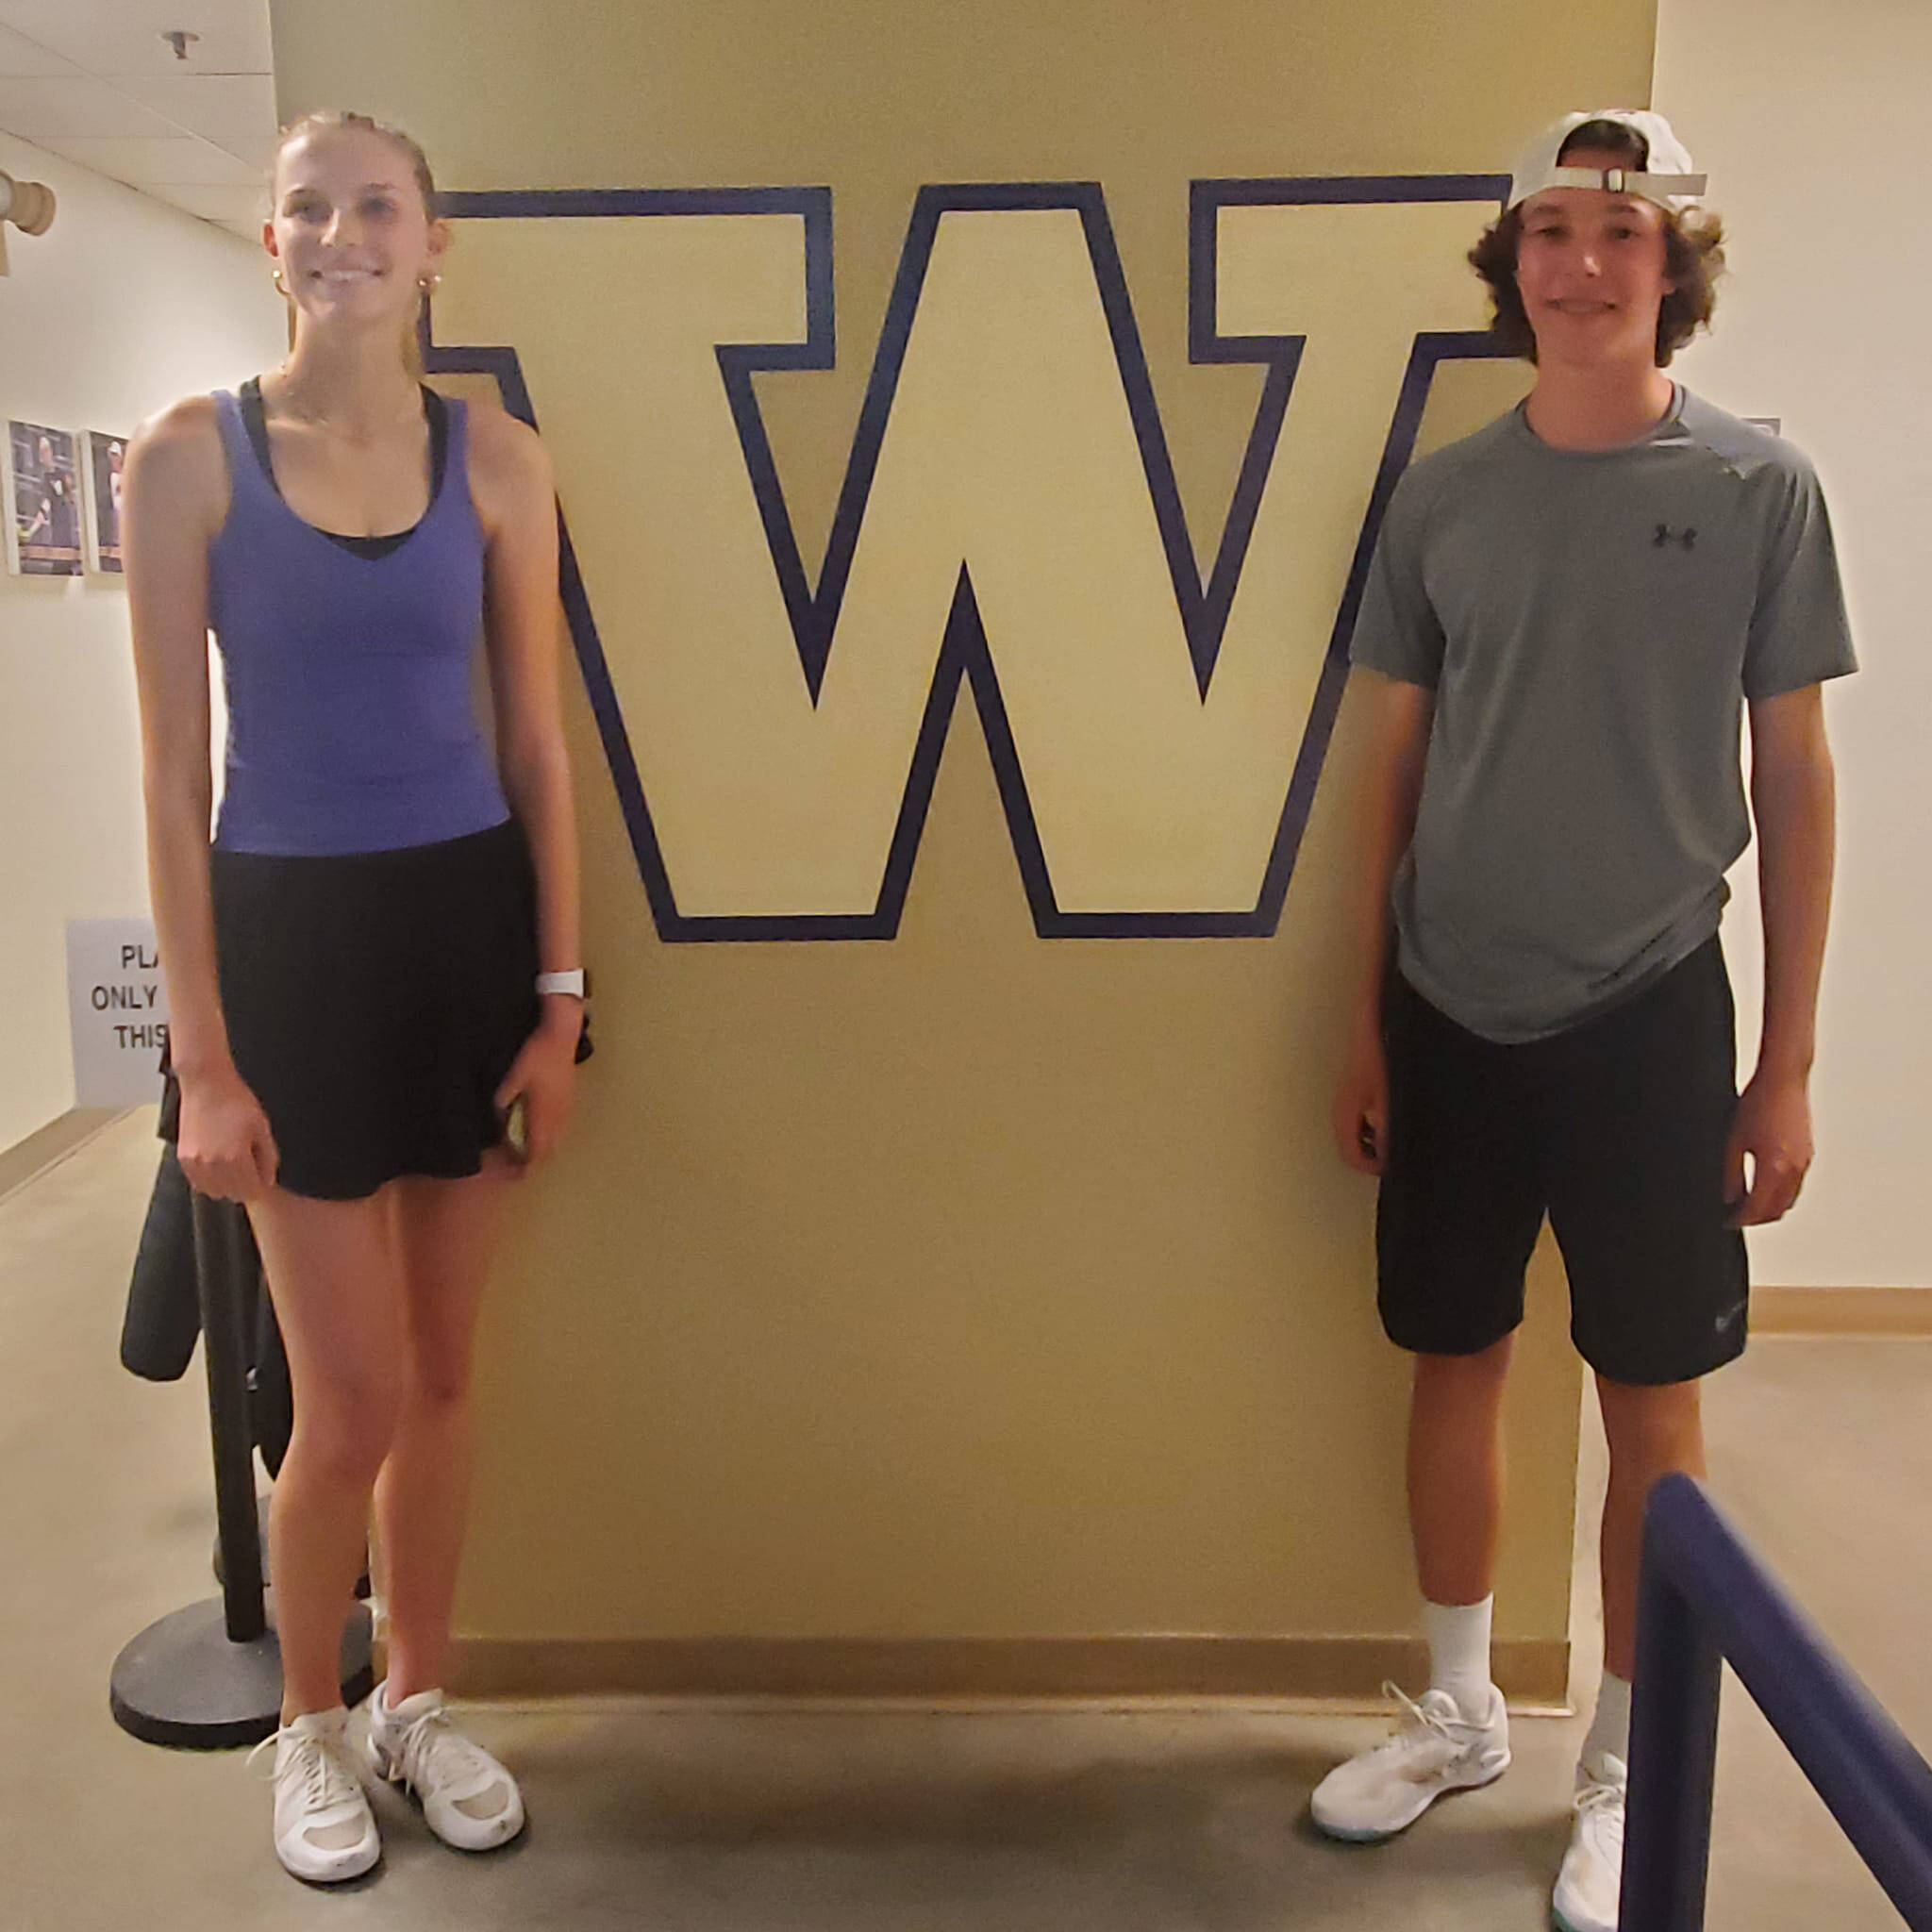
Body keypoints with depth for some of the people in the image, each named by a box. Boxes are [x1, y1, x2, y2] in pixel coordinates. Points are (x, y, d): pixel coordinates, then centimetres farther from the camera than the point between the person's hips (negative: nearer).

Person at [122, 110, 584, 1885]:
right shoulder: (191, 454, -3)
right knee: (354, 1397, 1)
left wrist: (561, 1002, 0)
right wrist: (201, 1052, -9)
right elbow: (173, 769, -5)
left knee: (441, 1373, 11)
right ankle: (311, 1723, 29)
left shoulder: (497, 461, 2)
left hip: (470, 923, 2)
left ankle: (418, 1702, 33)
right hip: (291, 934, -2)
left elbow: (538, 745, 4)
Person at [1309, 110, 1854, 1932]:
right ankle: (1458, 1711, 34)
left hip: (1648, 1014, -2)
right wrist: (1363, 1021, 7)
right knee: (1454, 1362, 13)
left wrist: (1786, 1062, -2)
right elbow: (1392, 769, 7)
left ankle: (1626, 1777, 27)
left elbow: (1792, 780, -1)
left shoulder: (1757, 487, -3)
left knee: (1650, 1402, 7)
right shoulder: (1441, 493, 2)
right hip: (1453, 1008, 2)